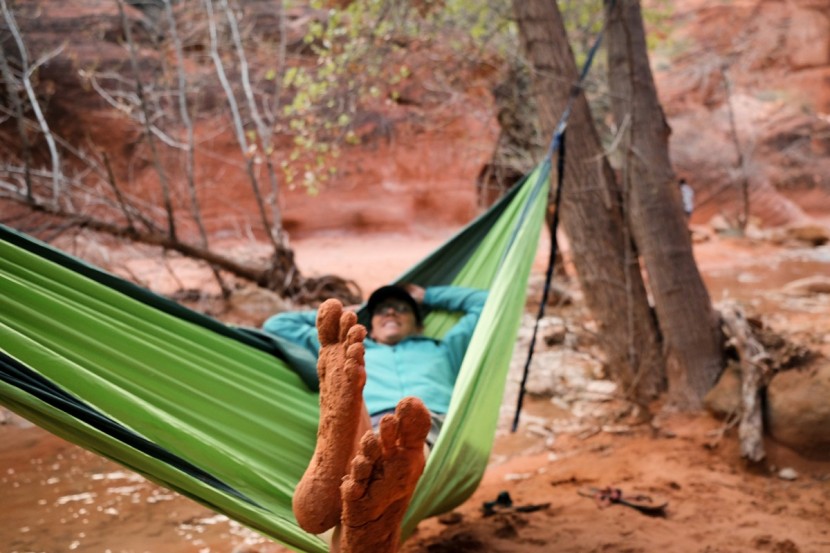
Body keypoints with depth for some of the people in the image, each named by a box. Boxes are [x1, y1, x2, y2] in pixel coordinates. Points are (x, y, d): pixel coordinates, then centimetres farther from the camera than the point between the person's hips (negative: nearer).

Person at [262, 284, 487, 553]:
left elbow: (487, 302, 45)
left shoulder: (441, 351, 45)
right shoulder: (350, 355, 44)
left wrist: (427, 296, 51)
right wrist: (335, 316, 52)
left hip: (432, 429, -1)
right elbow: (277, 326, 48)